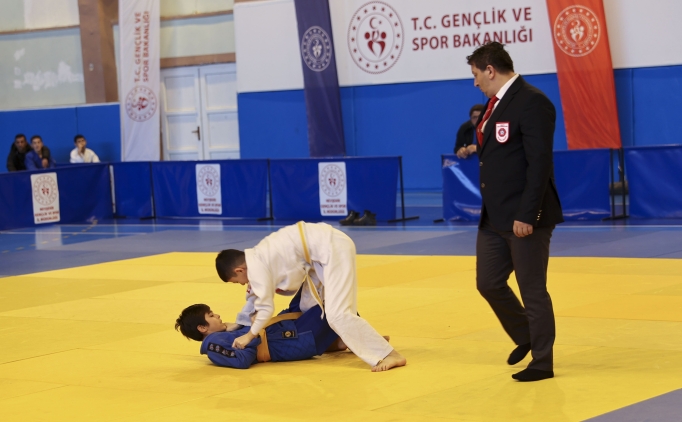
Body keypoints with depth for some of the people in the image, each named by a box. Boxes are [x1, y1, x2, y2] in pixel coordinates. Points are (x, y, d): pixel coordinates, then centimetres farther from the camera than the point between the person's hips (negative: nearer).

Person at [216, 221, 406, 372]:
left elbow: (266, 307, -11)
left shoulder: (257, 266, -15)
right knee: (310, 307, 18)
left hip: (333, 249, -10)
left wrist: (249, 336, 0)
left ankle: (389, 355, -18)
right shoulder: (254, 258, 13)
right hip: (327, 249, 10)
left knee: (337, 313, -17)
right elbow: (253, 299, 27)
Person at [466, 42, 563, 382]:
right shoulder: (496, 103, 12)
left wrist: (526, 215, -23)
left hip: (525, 217, -9)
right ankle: (525, 338, 33)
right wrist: (490, 209, 14)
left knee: (532, 290, 0)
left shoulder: (532, 103, -16)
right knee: (489, 284, 13)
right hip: (494, 215, 9)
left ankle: (542, 362, 13)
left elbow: (540, 163, -21)